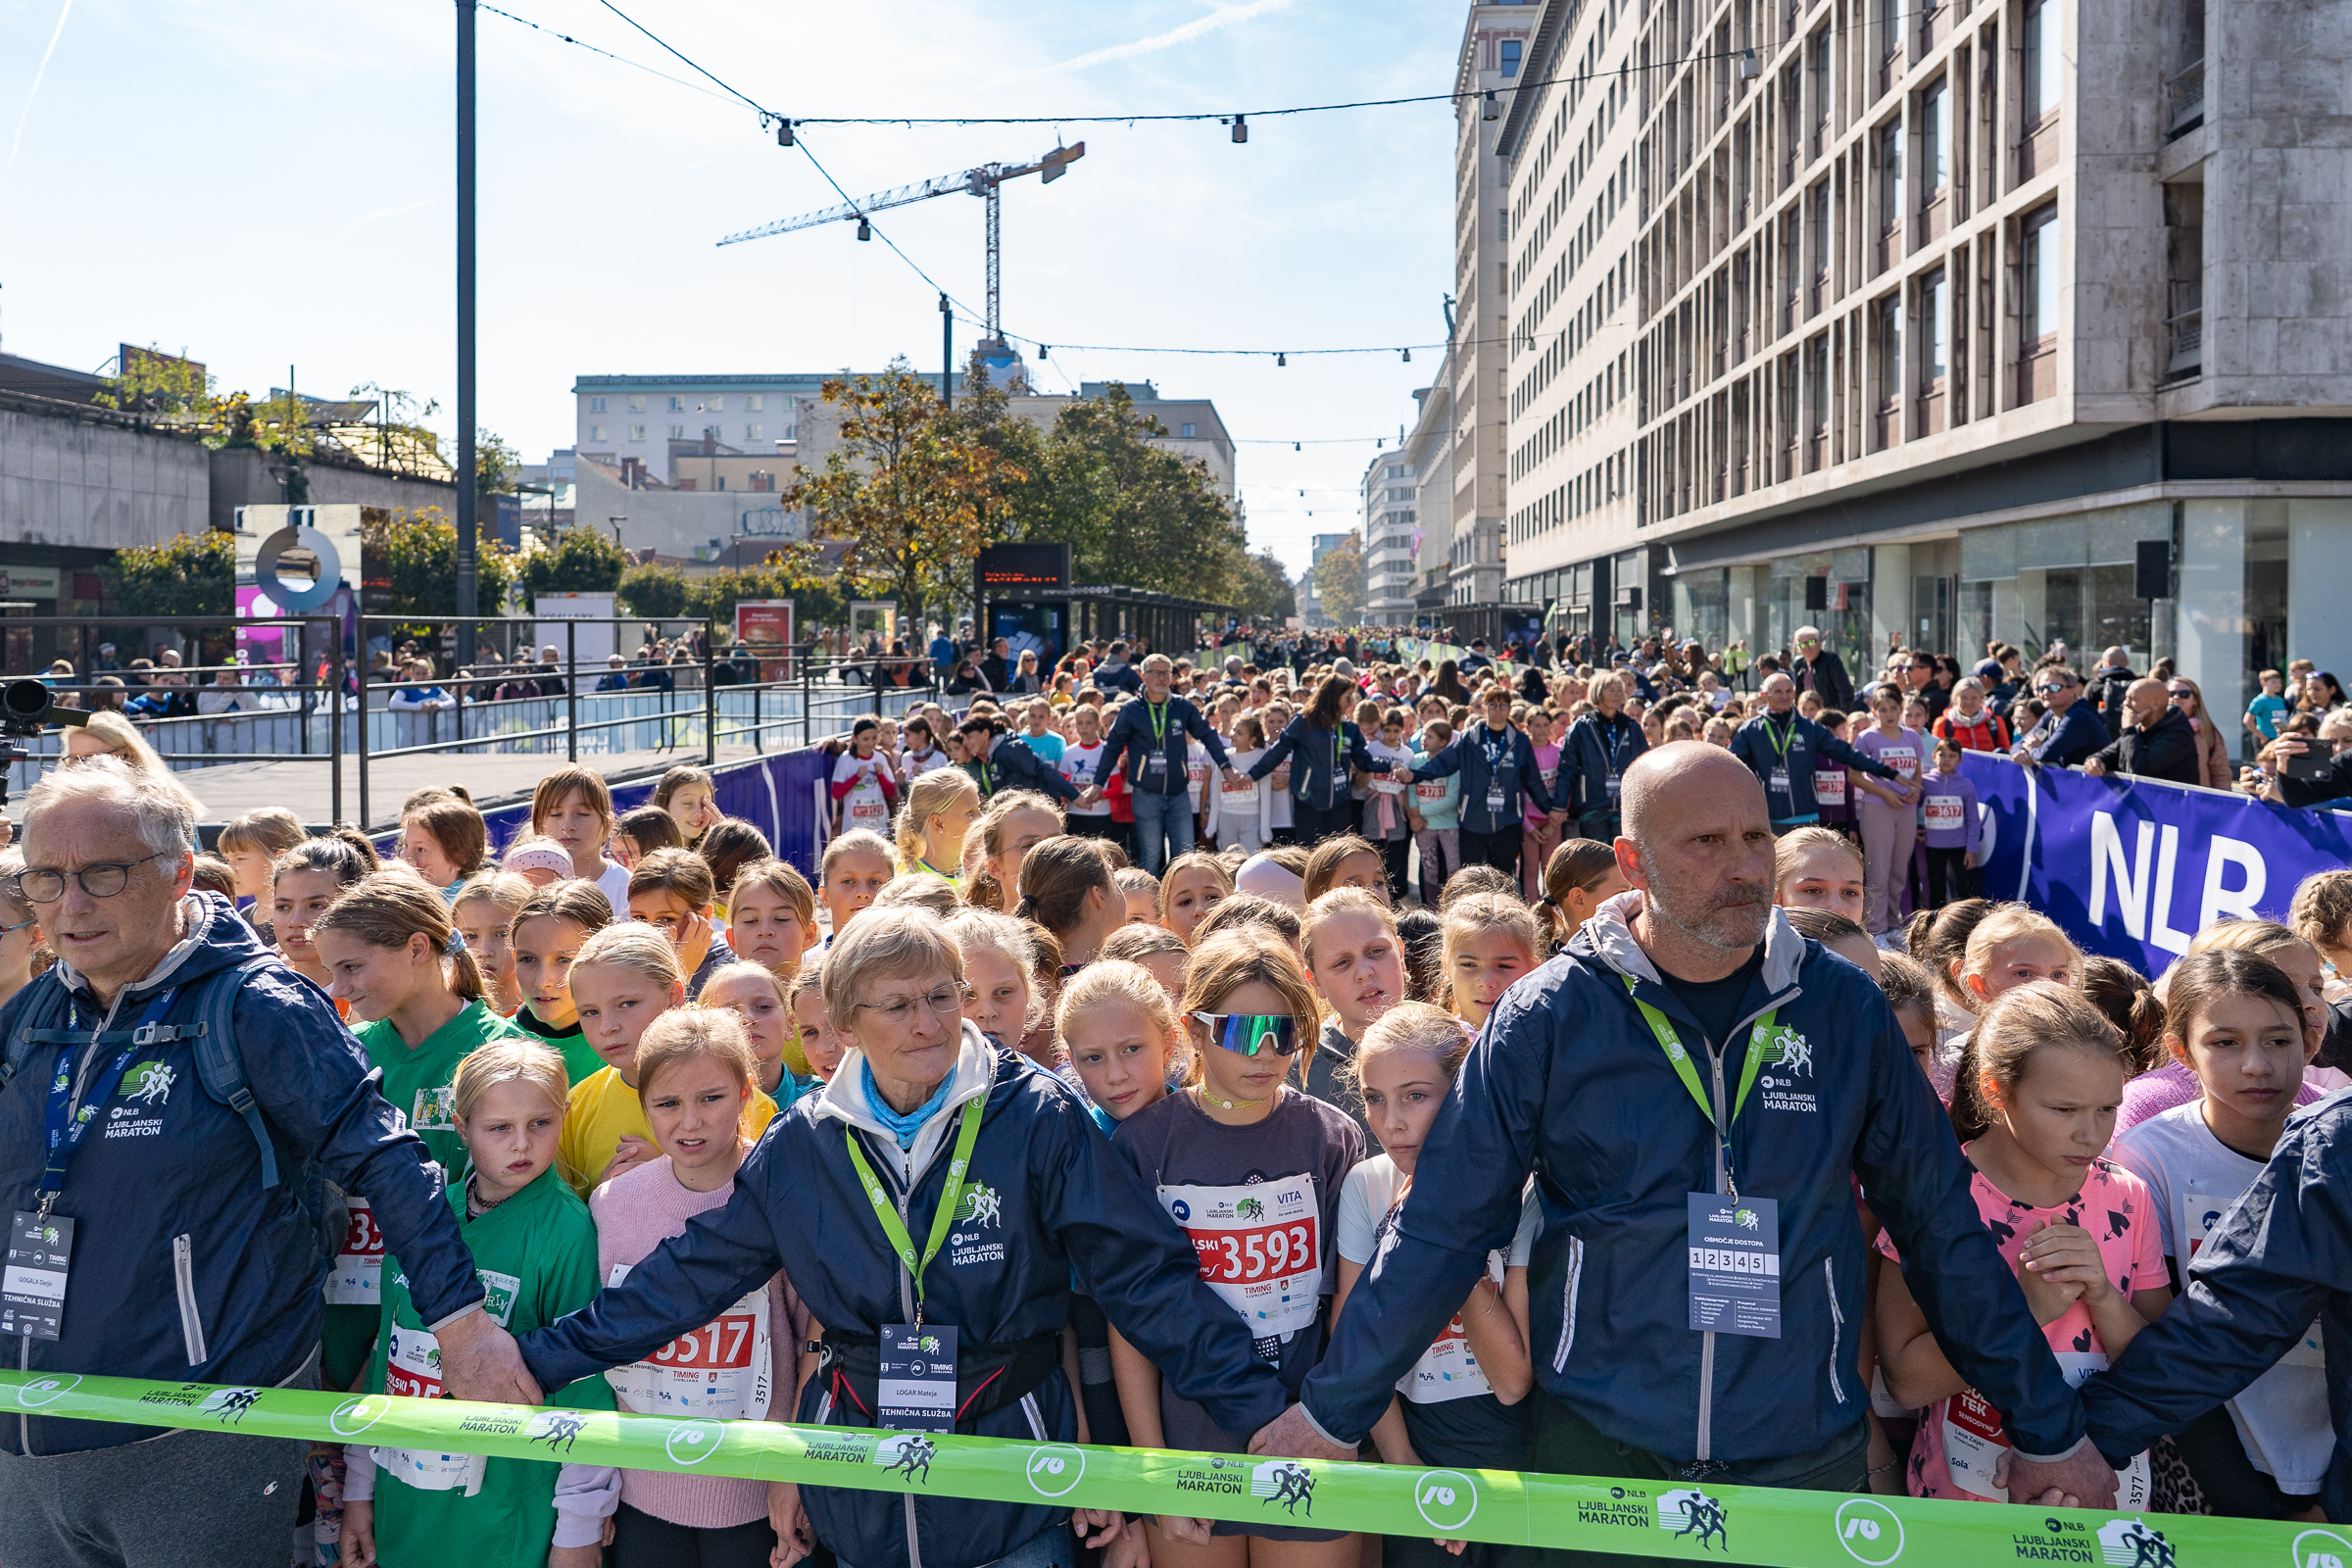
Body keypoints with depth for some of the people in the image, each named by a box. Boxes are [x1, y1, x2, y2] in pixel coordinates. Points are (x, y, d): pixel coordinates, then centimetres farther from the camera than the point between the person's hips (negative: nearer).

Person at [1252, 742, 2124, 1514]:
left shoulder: (1844, 1009, -4)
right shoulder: (1548, 1018, -9)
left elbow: (1942, 1229, 4)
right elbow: (1442, 1231, -4)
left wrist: (2049, 1428, 8)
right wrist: (1334, 1412, 0)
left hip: (1807, 1459, 2)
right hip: (1594, 1453, -1)